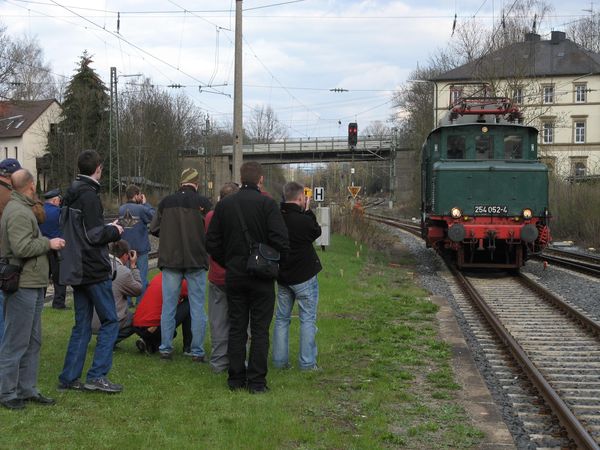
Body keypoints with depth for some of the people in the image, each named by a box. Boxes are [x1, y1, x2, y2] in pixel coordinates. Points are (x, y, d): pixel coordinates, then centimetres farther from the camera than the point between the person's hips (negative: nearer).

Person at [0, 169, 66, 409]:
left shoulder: (24, 209, 19)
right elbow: (22, 247, -24)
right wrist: (48, 243, -13)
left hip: (33, 285, 11)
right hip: (23, 286, -11)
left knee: (32, 341, 15)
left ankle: (27, 389, 22)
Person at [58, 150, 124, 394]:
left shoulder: (70, 196, 13)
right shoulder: (89, 195, -15)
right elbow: (94, 236, -20)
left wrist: (107, 228, 16)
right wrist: (114, 230, 0)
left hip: (76, 270, 9)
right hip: (94, 270, -9)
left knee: (81, 325, 13)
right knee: (110, 321, 0)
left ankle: (69, 378, 12)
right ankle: (97, 376, -4)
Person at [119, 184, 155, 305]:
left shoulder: (121, 209, 1)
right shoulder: (141, 208, -15)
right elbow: (154, 217, -9)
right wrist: (145, 204, -1)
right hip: (140, 247, -5)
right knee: (142, 275, 3)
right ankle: (141, 301, 5)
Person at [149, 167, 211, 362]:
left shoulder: (166, 202, 0)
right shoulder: (203, 202, -6)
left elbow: (154, 228, 5)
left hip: (170, 260, 2)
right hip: (196, 261, -2)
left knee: (168, 306, 9)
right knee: (197, 307, 5)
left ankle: (165, 349, 10)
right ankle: (197, 351, 5)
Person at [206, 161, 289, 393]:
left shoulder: (224, 204, 3)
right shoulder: (267, 204, -10)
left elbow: (212, 242, 5)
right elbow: (280, 241, -15)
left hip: (233, 276, 4)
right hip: (261, 277, -4)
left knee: (236, 328, 11)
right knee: (260, 330, 2)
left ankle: (236, 378, 14)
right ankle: (256, 381, 2)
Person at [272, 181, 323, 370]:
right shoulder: (304, 220, -20)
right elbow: (317, 232, -2)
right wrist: (308, 211, 4)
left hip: (282, 276, 5)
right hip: (304, 276, -5)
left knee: (281, 318, 14)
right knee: (307, 319, 4)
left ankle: (279, 360, 16)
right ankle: (307, 362, 5)